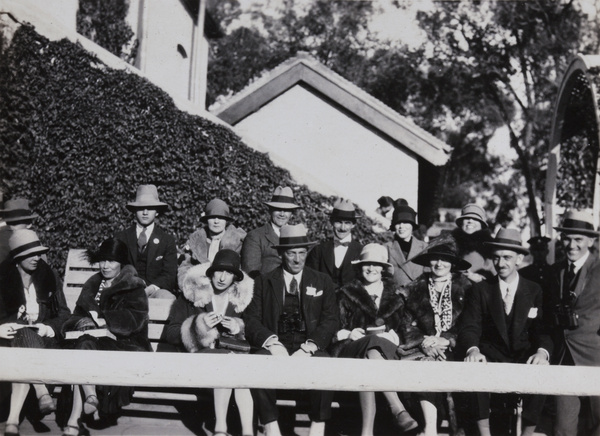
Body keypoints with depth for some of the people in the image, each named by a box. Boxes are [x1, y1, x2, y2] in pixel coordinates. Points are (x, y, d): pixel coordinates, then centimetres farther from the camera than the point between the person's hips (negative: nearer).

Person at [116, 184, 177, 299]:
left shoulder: (167, 240, 10)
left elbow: (169, 275, 2)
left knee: (167, 298, -34)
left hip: (157, 290, 0)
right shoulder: (122, 237, 14)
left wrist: (151, 288, -18)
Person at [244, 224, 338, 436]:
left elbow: (330, 321, 5)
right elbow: (251, 320, 5)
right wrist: (272, 342, -15)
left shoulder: (322, 282, 16)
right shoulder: (263, 281, 15)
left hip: (309, 348, 0)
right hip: (275, 346, 0)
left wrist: (308, 348, -13)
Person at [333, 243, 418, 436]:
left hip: (386, 351, 1)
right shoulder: (347, 294, 18)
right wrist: (350, 334, -11)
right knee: (373, 345, -40)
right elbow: (337, 328, 12)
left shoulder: (394, 296, 21)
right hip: (351, 349, -1)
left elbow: (397, 330, 14)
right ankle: (398, 410, -49)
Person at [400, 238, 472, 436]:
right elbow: (407, 327, 9)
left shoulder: (465, 288, 9)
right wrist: (425, 342, -10)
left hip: (454, 349, -1)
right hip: (424, 349, 1)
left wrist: (445, 341, -12)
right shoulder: (415, 290, 14)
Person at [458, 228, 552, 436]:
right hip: (491, 358, 0)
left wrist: (542, 351, -24)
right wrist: (473, 349, -28)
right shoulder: (481, 289, 6)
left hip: (525, 360, 1)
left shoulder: (534, 291, 9)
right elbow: (469, 327, -4)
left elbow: (543, 329, -1)